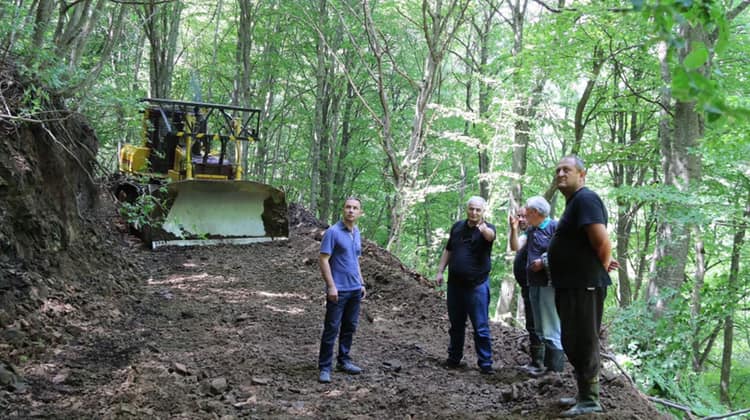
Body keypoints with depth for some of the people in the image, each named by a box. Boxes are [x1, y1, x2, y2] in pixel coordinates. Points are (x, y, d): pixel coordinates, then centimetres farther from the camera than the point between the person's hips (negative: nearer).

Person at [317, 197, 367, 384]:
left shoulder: (357, 233, 12)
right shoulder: (333, 232, -11)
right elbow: (323, 260, -14)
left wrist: (361, 283, 18)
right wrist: (331, 286, -19)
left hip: (355, 289, 7)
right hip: (338, 290, -7)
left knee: (350, 327, 13)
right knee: (331, 328, -4)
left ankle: (343, 360, 25)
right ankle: (325, 367, 2)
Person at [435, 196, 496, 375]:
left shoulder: (487, 228, -7)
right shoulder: (457, 226, 7)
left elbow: (490, 236, -33)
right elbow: (448, 250, 17)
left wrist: (483, 229, -56)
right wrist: (440, 271, 9)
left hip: (477, 285, -4)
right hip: (455, 284, 5)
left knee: (481, 327, -2)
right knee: (456, 325, 15)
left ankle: (485, 363, 5)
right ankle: (454, 358, 26)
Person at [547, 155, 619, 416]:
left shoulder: (585, 199, -14)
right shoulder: (574, 202, 18)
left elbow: (602, 241, -23)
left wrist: (603, 267, -8)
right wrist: (601, 265, 15)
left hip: (584, 286, -11)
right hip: (572, 286, 11)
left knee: (584, 343, -3)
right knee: (573, 343, 17)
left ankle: (589, 400, 6)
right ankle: (584, 394, 27)